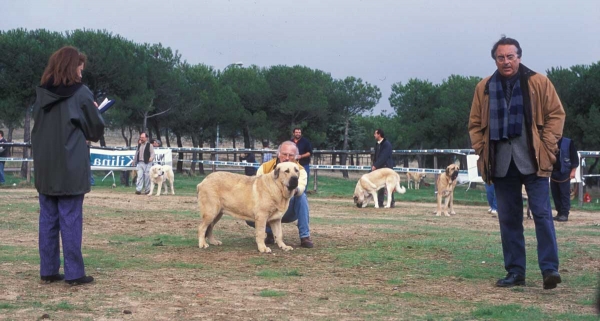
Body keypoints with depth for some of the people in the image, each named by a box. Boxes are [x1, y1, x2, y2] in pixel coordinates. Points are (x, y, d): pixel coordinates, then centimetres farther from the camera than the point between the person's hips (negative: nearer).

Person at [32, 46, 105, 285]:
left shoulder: (41, 93, 6)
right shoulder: (81, 93, -8)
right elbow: (96, 130, 0)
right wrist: (95, 111, 19)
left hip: (44, 165, 5)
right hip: (71, 167, -5)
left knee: (48, 218, 9)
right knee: (71, 220, -2)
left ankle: (48, 271, 11)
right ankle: (74, 273, 0)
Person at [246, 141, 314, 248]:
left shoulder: (300, 170, -12)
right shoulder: (265, 167, -7)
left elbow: (301, 187, -34)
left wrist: (296, 189, -59)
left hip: (289, 210, -1)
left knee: (302, 196, -30)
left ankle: (305, 237, -23)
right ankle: (270, 232, 6)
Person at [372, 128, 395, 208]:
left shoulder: (387, 144, -12)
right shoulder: (377, 144, 13)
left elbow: (383, 157, -19)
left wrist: (375, 165, -20)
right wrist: (373, 165, 3)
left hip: (386, 167, -8)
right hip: (379, 167, 8)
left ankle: (391, 203, 0)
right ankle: (380, 203, 8)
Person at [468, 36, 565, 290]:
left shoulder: (539, 83, 0)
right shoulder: (484, 88, 8)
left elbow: (556, 114, 1)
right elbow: (475, 124, 14)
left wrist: (547, 146, -7)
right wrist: (482, 151, 3)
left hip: (532, 161, -3)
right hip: (501, 163, 3)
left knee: (542, 214, -8)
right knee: (508, 219, 6)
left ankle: (549, 268, -7)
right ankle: (515, 272, 13)